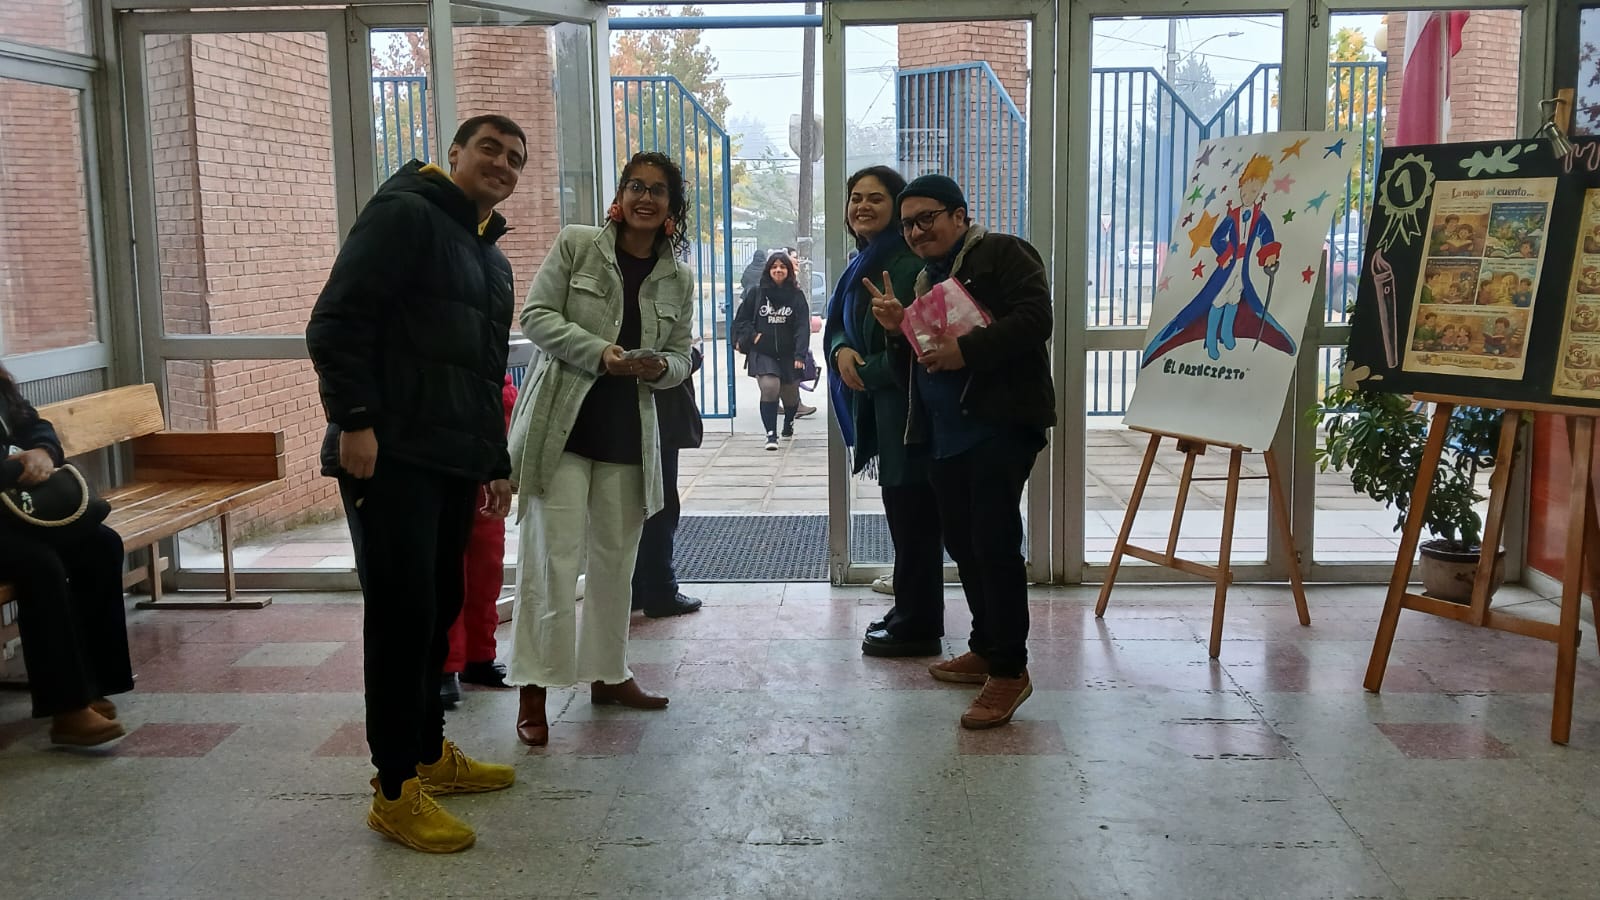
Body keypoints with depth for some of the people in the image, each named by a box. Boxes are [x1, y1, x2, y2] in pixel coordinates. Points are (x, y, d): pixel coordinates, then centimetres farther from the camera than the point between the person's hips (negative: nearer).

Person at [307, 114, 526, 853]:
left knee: (439, 609, 14)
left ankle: (428, 752, 28)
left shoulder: (492, 258, 22)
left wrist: (496, 460, 24)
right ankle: (395, 790, 2)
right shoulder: (404, 216, -6)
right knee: (402, 614, -7)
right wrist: (353, 421, -21)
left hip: (453, 463, 9)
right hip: (390, 457, -9)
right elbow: (336, 322, -15)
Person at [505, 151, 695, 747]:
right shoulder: (576, 244, -1)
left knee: (616, 558, 12)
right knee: (554, 557, -8)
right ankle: (533, 691, 0)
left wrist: (660, 368, -11)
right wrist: (598, 351, -18)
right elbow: (536, 315, -5)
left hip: (629, 430, 4)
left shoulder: (678, 279, 9)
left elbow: (681, 356, 13)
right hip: (562, 422, -4)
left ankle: (608, 674, 28)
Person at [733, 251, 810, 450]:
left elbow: (803, 326, -7)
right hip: (762, 353, -1)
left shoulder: (796, 295, 0)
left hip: (788, 355, 1)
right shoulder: (756, 293, 2)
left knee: (791, 396, 13)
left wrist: (800, 355, -17)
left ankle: (788, 423, 46)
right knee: (769, 387, -22)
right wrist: (752, 336, -8)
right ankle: (771, 435, -13)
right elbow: (741, 319, 9)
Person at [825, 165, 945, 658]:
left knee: (912, 514, -2)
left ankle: (918, 627, 7)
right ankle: (910, 612, 26)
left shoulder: (909, 264, -16)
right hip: (879, 404, 9)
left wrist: (866, 371, -10)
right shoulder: (865, 262, 14)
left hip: (906, 404, -9)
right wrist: (841, 351, -5)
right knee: (902, 510, 15)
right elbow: (838, 324, 17)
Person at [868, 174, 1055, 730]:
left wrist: (967, 350, -22)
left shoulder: (1002, 254, -1)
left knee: (994, 542, -11)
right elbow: (910, 370, 22)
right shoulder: (923, 280, 23)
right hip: (945, 434, 9)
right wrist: (897, 330, 2)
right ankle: (986, 650, 26)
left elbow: (1034, 318, -16)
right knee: (962, 541, 12)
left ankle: (1010, 670, -3)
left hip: (1000, 424, -8)